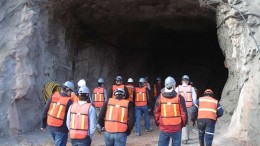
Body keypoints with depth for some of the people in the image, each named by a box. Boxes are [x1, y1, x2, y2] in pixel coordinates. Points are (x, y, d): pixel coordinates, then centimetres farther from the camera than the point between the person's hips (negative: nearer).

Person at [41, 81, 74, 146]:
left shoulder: (53, 97, -2)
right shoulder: (69, 101, -17)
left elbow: (45, 111, 3)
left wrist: (43, 125, 14)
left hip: (51, 126, 6)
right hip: (61, 129, -6)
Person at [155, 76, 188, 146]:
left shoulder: (160, 97, -3)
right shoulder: (179, 97, -8)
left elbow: (157, 113, 3)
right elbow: (184, 112, -4)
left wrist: (157, 123, 18)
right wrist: (183, 123, 13)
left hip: (163, 128, 1)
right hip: (176, 128, -1)